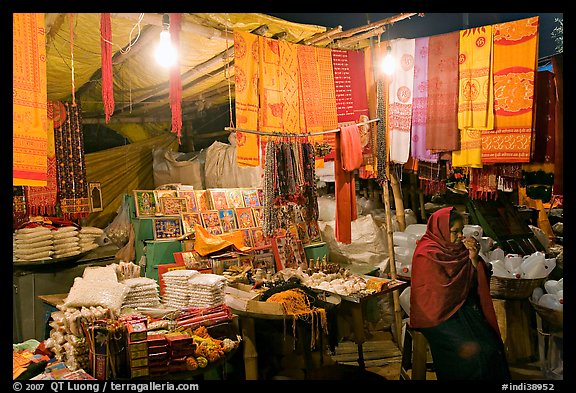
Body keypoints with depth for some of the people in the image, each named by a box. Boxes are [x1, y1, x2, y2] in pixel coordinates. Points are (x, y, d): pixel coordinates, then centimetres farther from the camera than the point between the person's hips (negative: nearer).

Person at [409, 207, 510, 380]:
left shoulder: (458, 248, 8)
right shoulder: (427, 254, -13)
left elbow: (480, 281, 8)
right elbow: (446, 290, -17)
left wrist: (475, 259, -10)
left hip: (464, 309, 7)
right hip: (439, 314, -6)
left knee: (494, 345, -14)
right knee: (474, 353, -21)